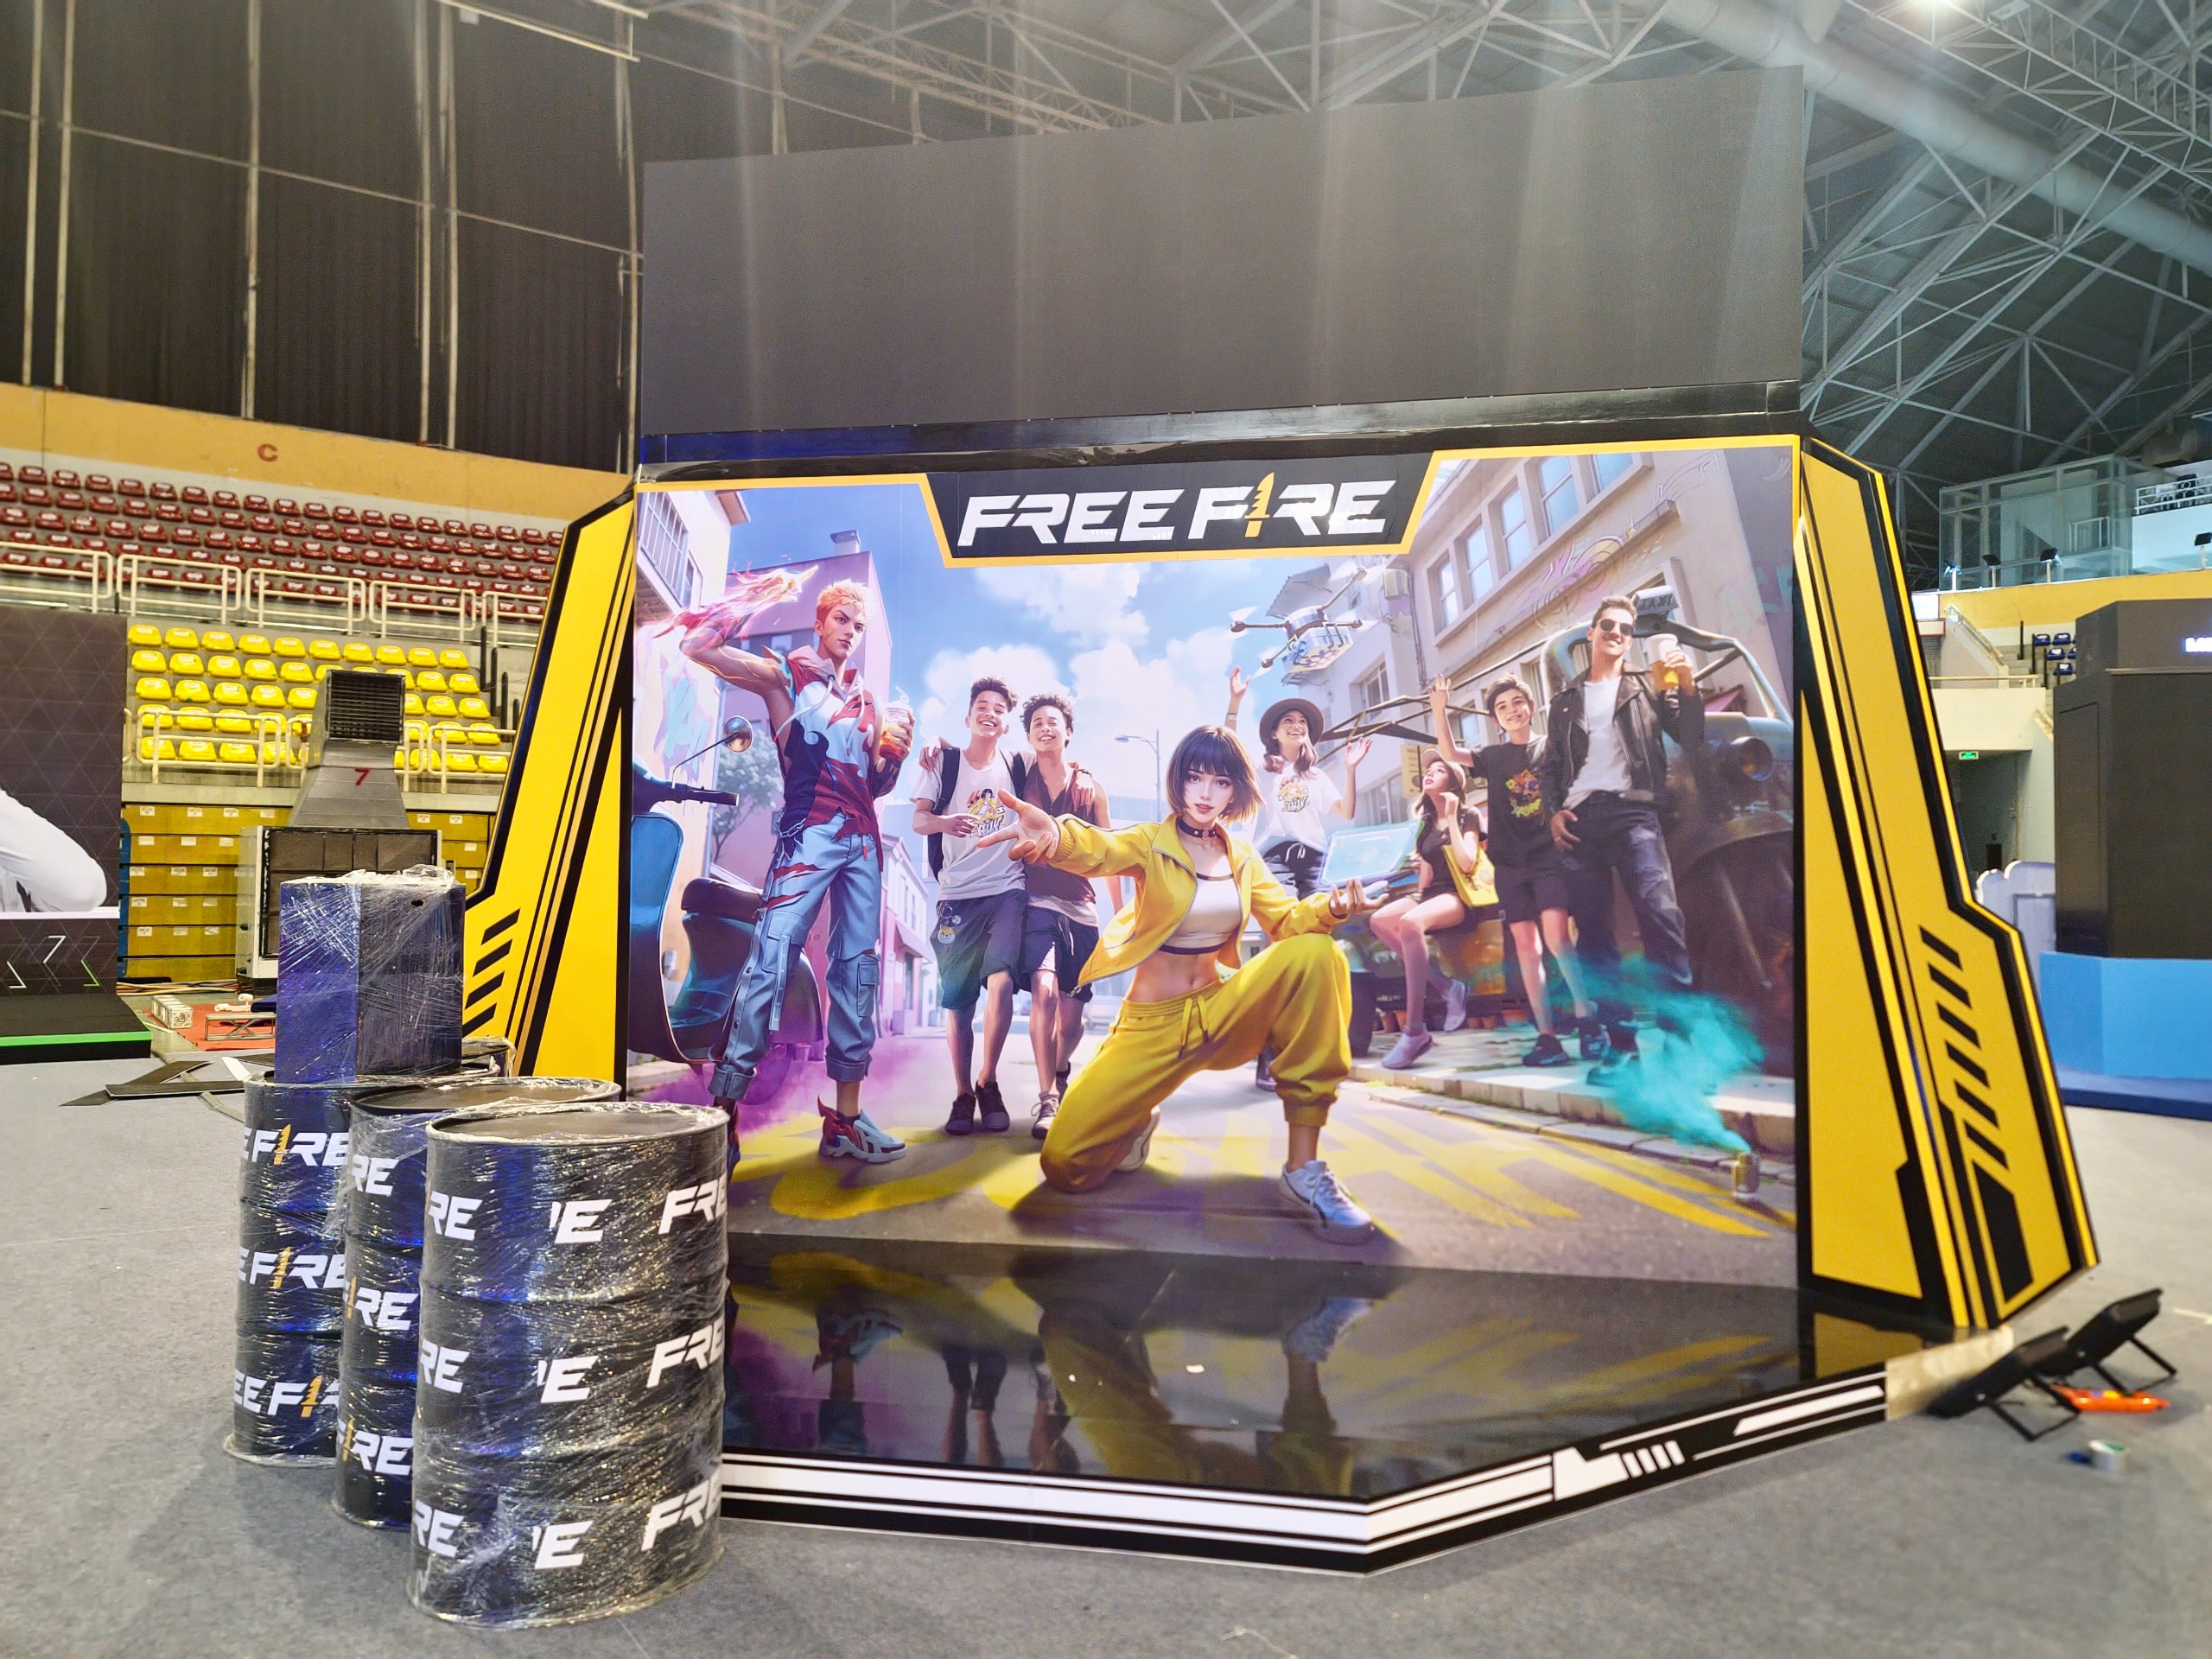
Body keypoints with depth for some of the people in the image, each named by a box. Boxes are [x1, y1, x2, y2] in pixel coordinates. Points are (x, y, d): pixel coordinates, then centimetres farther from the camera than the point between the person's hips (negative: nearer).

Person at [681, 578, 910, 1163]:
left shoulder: (866, 700, 22)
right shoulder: (784, 672, 7)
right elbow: (699, 646, -6)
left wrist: (895, 755, 5)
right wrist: (759, 601, -3)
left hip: (863, 840, 6)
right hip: (808, 833, -6)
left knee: (858, 968, 4)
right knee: (772, 956, -17)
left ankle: (844, 1119, 10)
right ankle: (722, 1109, -15)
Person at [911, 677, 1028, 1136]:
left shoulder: (1016, 765, 9)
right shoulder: (943, 761, 7)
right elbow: (918, 820, -2)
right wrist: (944, 822, -22)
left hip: (1006, 891, 0)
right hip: (956, 895, 0)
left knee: (1000, 980, -20)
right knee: (957, 1000, 1)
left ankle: (987, 1082, -3)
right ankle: (963, 1095, 14)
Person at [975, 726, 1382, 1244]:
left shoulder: (1241, 858, 9)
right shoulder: (1152, 842, -5)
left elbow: (1286, 920, 3)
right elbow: (1101, 849, -28)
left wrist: (1330, 908, -22)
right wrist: (1057, 835, -54)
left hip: (1221, 1013, 3)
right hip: (1152, 1023, -3)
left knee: (1314, 954, -26)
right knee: (1065, 1164, -20)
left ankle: (1304, 1168, -23)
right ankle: (1138, 1122, 21)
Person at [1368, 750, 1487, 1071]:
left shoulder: (1466, 816, 1)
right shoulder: (1425, 822, 18)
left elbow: (1466, 863, -15)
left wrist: (1451, 818, -10)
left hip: (1459, 895, -7)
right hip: (1429, 893, 7)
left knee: (1410, 922, -37)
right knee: (1379, 920, -22)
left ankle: (1415, 1031, -39)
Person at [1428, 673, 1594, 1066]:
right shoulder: (1493, 756, 10)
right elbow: (1451, 753, -4)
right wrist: (1440, 711, -15)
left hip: (1549, 856, -3)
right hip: (1509, 862, 3)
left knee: (1556, 937, -17)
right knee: (1526, 946, 0)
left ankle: (1586, 1017, -4)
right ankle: (1546, 1036, 1)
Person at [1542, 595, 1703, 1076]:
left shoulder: (1648, 687, 16)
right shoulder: (1565, 702, 22)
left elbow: (1692, 744, 5)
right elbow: (1550, 767, 20)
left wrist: (1688, 688, -10)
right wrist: (1554, 811, 2)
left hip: (1632, 811, -3)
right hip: (1579, 821, 3)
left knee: (1659, 912, -22)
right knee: (1592, 934, -1)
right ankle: (1619, 1040, 3)